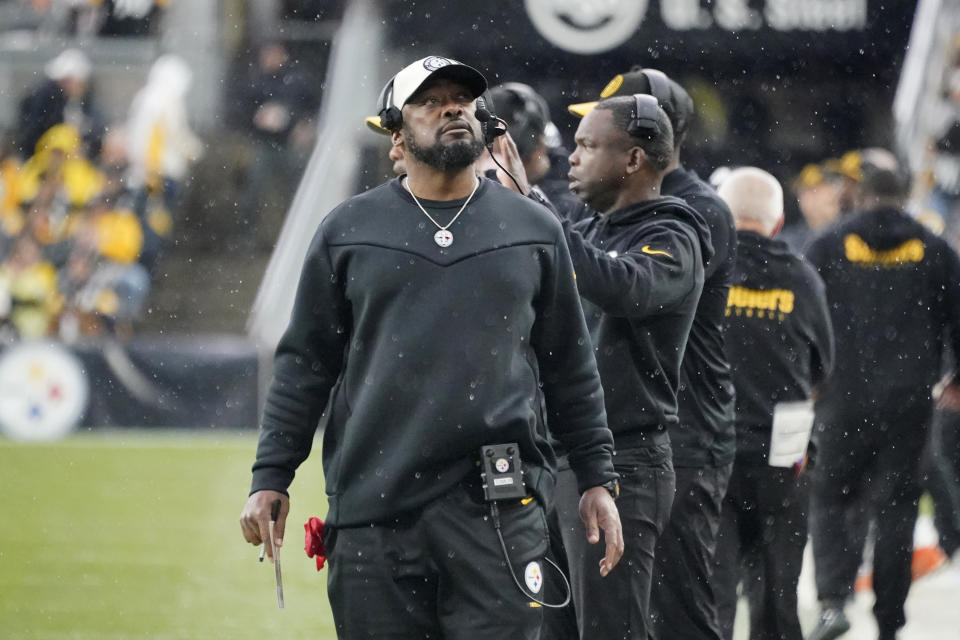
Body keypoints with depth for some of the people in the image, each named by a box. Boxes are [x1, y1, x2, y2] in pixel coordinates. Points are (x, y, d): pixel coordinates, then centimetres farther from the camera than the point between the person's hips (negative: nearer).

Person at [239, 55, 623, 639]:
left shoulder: (534, 230, 12)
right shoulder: (348, 231, 10)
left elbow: (571, 371, 15)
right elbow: (305, 365, 10)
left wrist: (598, 480, 9)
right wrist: (271, 479, 4)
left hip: (499, 511, 0)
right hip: (374, 504, 0)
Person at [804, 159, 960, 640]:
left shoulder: (829, 248, 2)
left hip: (844, 399, -1)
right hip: (909, 402, 1)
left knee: (832, 498, 9)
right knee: (897, 507, 7)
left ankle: (833, 600, -13)